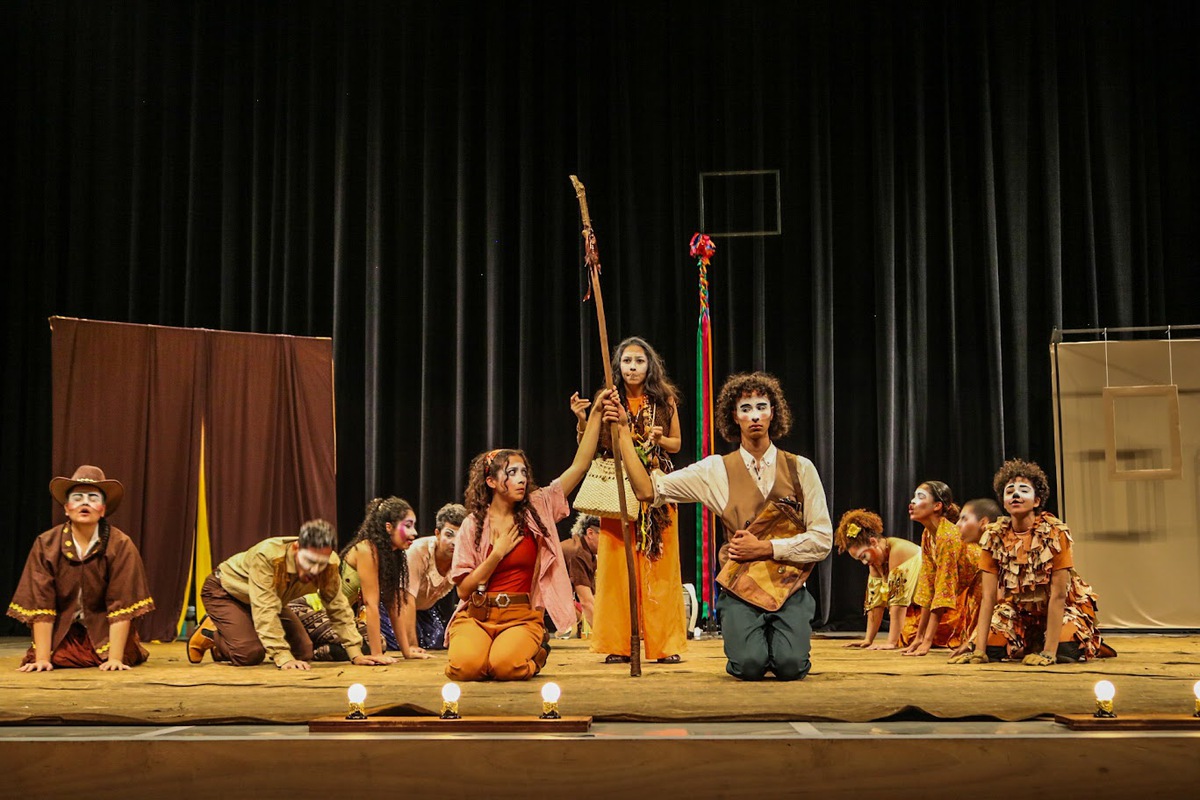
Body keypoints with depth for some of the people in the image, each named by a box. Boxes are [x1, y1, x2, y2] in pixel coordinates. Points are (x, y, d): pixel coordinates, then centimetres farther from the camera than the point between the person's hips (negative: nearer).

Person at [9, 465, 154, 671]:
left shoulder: (121, 545, -13)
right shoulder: (46, 544, -10)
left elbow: (120, 607, -16)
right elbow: (41, 604, -12)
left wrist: (115, 658, -24)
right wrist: (42, 659, -18)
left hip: (106, 633, -1)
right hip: (61, 633, 2)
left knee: (126, 658, -23)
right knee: (57, 660, -21)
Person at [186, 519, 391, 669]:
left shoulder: (329, 565, -24)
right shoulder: (266, 556, -42)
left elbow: (339, 609, -15)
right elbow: (266, 611, -43)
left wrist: (356, 654, -21)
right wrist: (284, 658, -47)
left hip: (270, 597, 7)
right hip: (224, 590, -7)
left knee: (303, 653, 0)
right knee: (250, 654, -27)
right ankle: (209, 634, 7)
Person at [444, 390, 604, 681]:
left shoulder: (537, 510, 5)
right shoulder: (473, 525, 2)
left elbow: (579, 466, 0)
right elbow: (463, 590, 0)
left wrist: (595, 414, -6)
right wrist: (498, 553, -7)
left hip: (521, 616, 0)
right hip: (476, 615, 0)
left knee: (505, 666, -30)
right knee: (466, 666, -30)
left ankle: (534, 652, 6)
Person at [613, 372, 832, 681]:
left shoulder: (799, 469, 3)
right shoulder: (717, 470, 2)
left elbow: (822, 540, 0)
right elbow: (648, 490, -6)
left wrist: (765, 547, -11)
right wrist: (623, 432, -10)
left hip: (789, 588, 1)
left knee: (790, 665, -22)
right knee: (750, 666, -23)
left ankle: (779, 638, 13)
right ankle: (746, 636, 12)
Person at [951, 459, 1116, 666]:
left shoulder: (1056, 533, -24)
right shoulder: (994, 537, -14)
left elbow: (1058, 596, -24)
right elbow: (988, 597, -15)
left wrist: (1049, 653, -30)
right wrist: (979, 651, -22)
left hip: (1065, 607, -3)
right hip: (1019, 609, 3)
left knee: (1064, 652, -30)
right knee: (992, 649, -18)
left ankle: (1091, 642, 8)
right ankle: (1032, 645, 15)